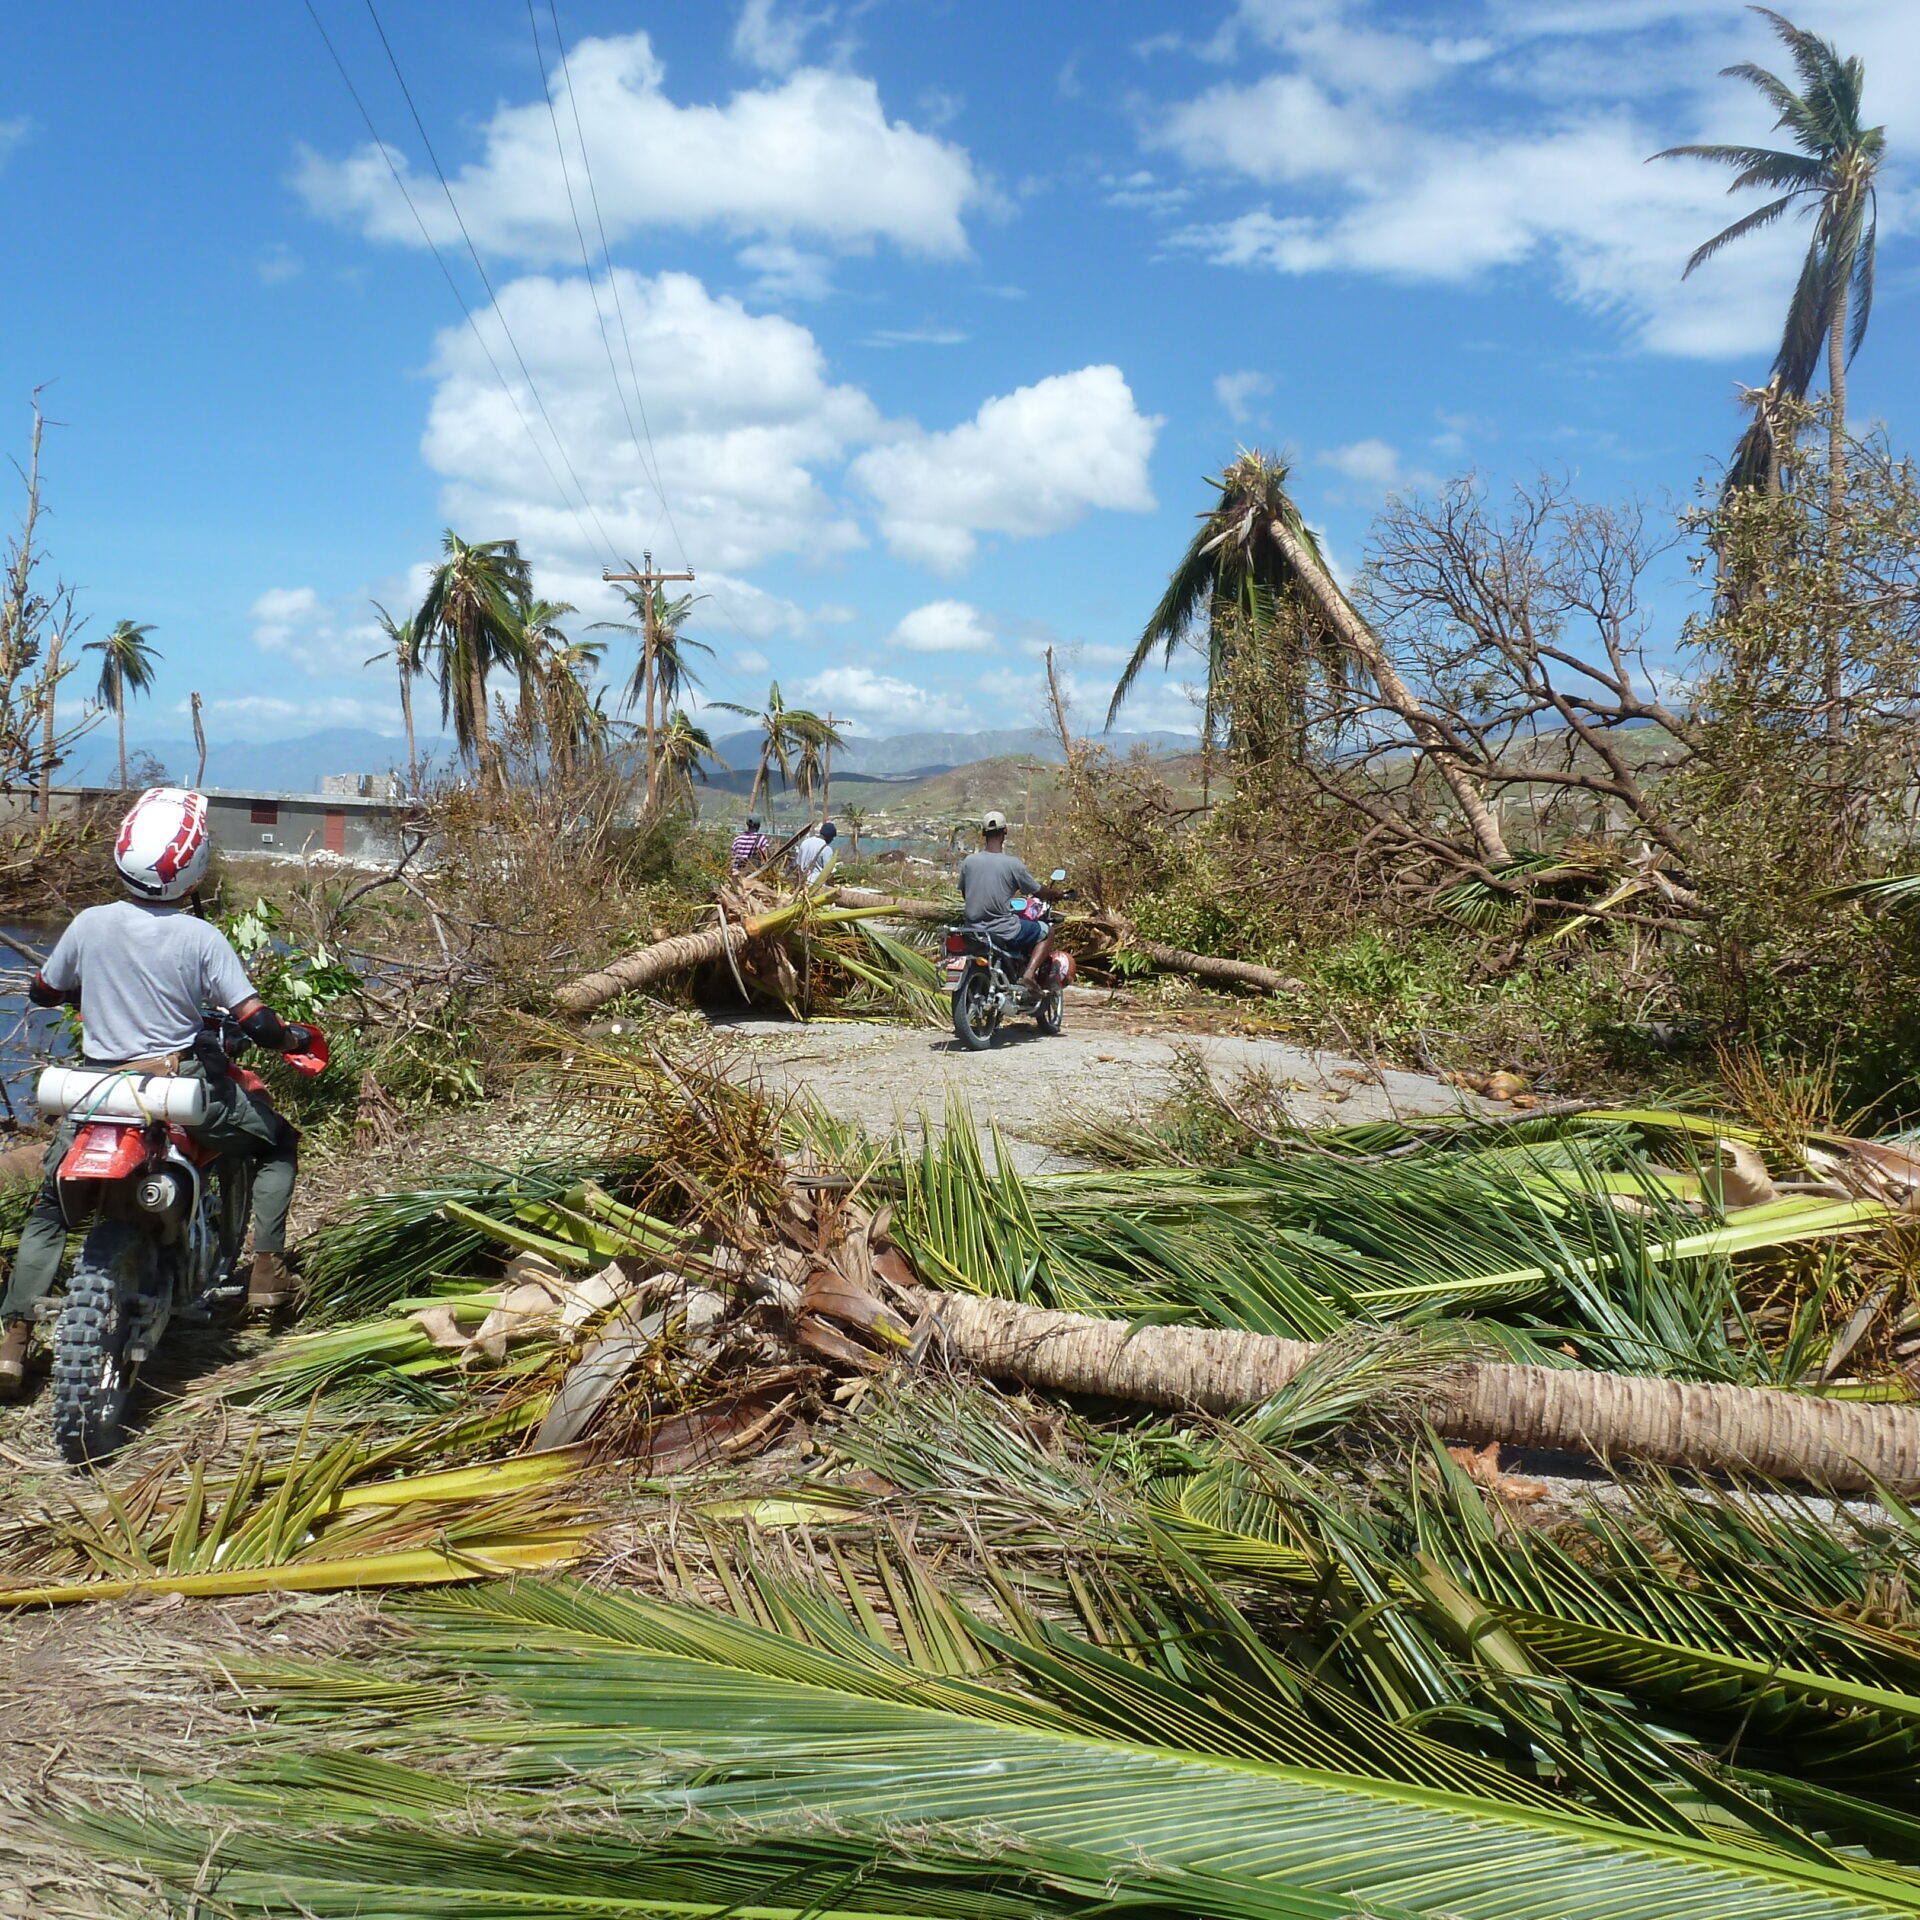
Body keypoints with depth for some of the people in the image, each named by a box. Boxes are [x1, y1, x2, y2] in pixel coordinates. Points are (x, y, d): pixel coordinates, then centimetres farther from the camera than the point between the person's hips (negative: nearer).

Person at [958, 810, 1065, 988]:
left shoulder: (969, 862, -2)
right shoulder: (1013, 863, -13)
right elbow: (1039, 893, -2)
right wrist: (1056, 895, 20)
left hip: (974, 930, 6)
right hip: (1004, 932, -6)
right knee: (1046, 932, 15)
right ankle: (1029, 974, -4)